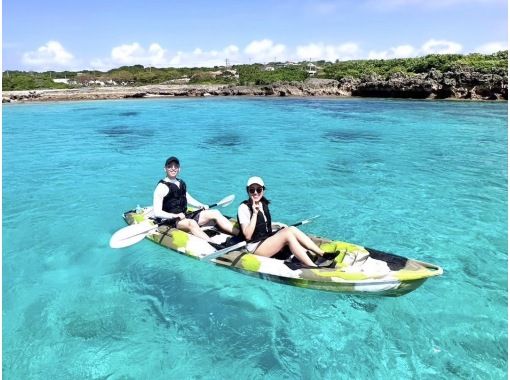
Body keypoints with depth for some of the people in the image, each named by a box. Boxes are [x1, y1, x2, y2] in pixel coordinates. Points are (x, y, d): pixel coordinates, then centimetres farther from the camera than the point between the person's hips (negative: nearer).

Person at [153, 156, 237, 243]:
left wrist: (202, 206, 15)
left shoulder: (181, 183, 14)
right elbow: (157, 213, -16)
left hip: (186, 216, 8)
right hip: (172, 221, -8)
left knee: (215, 213, -5)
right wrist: (175, 216, -27)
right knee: (191, 223, -38)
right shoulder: (162, 187, -9)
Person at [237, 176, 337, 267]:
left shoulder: (264, 205, 11)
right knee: (287, 234, -25)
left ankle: (323, 255, -17)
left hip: (267, 240, 7)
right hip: (254, 248, -7)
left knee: (292, 229, -14)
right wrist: (254, 213, -23)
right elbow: (248, 236, -20)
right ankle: (313, 268, -33)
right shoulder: (244, 208, -12)